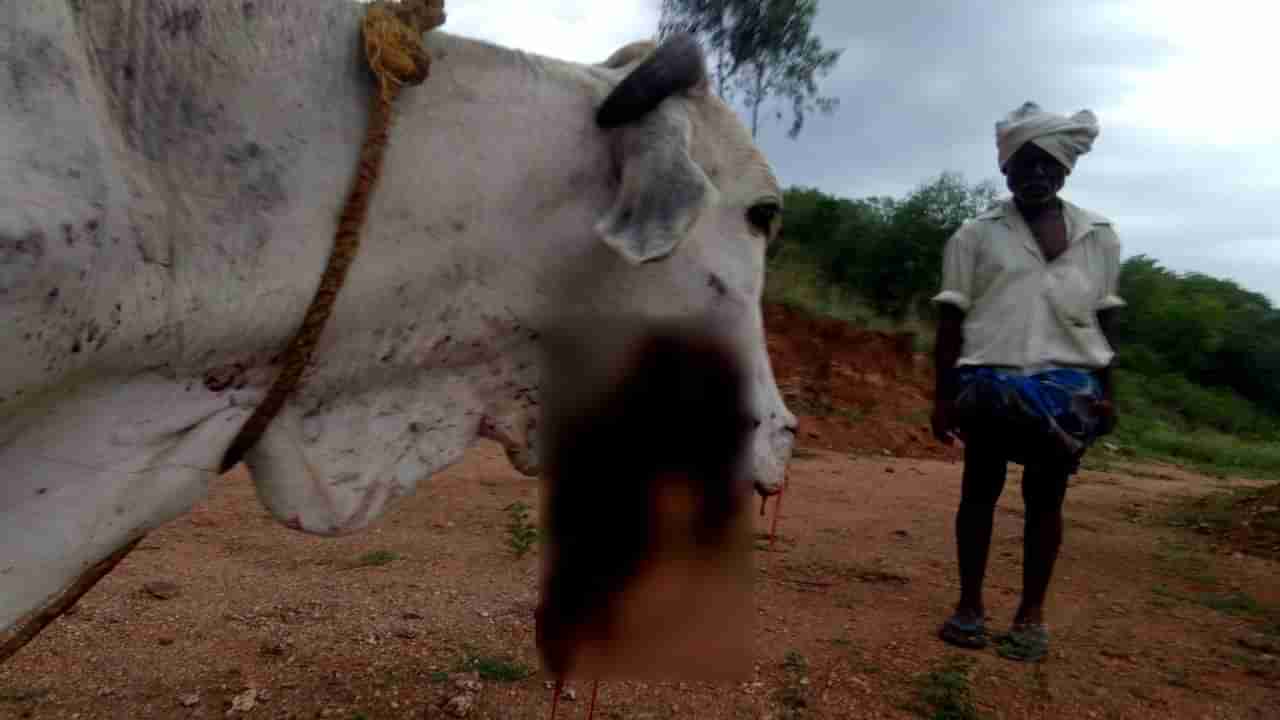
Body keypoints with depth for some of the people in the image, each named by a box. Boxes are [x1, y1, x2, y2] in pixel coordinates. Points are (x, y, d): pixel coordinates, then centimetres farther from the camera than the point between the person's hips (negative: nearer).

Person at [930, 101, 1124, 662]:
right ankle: (970, 604, 17)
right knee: (980, 490, 6)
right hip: (990, 381, -1)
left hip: (1069, 385, 2)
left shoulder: (1100, 235, 9)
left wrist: (1106, 390, 9)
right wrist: (943, 394, -2)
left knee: (1045, 497, 7)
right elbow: (951, 320, 1)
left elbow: (1103, 319, 13)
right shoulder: (975, 235, 2)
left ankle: (1031, 613, 18)